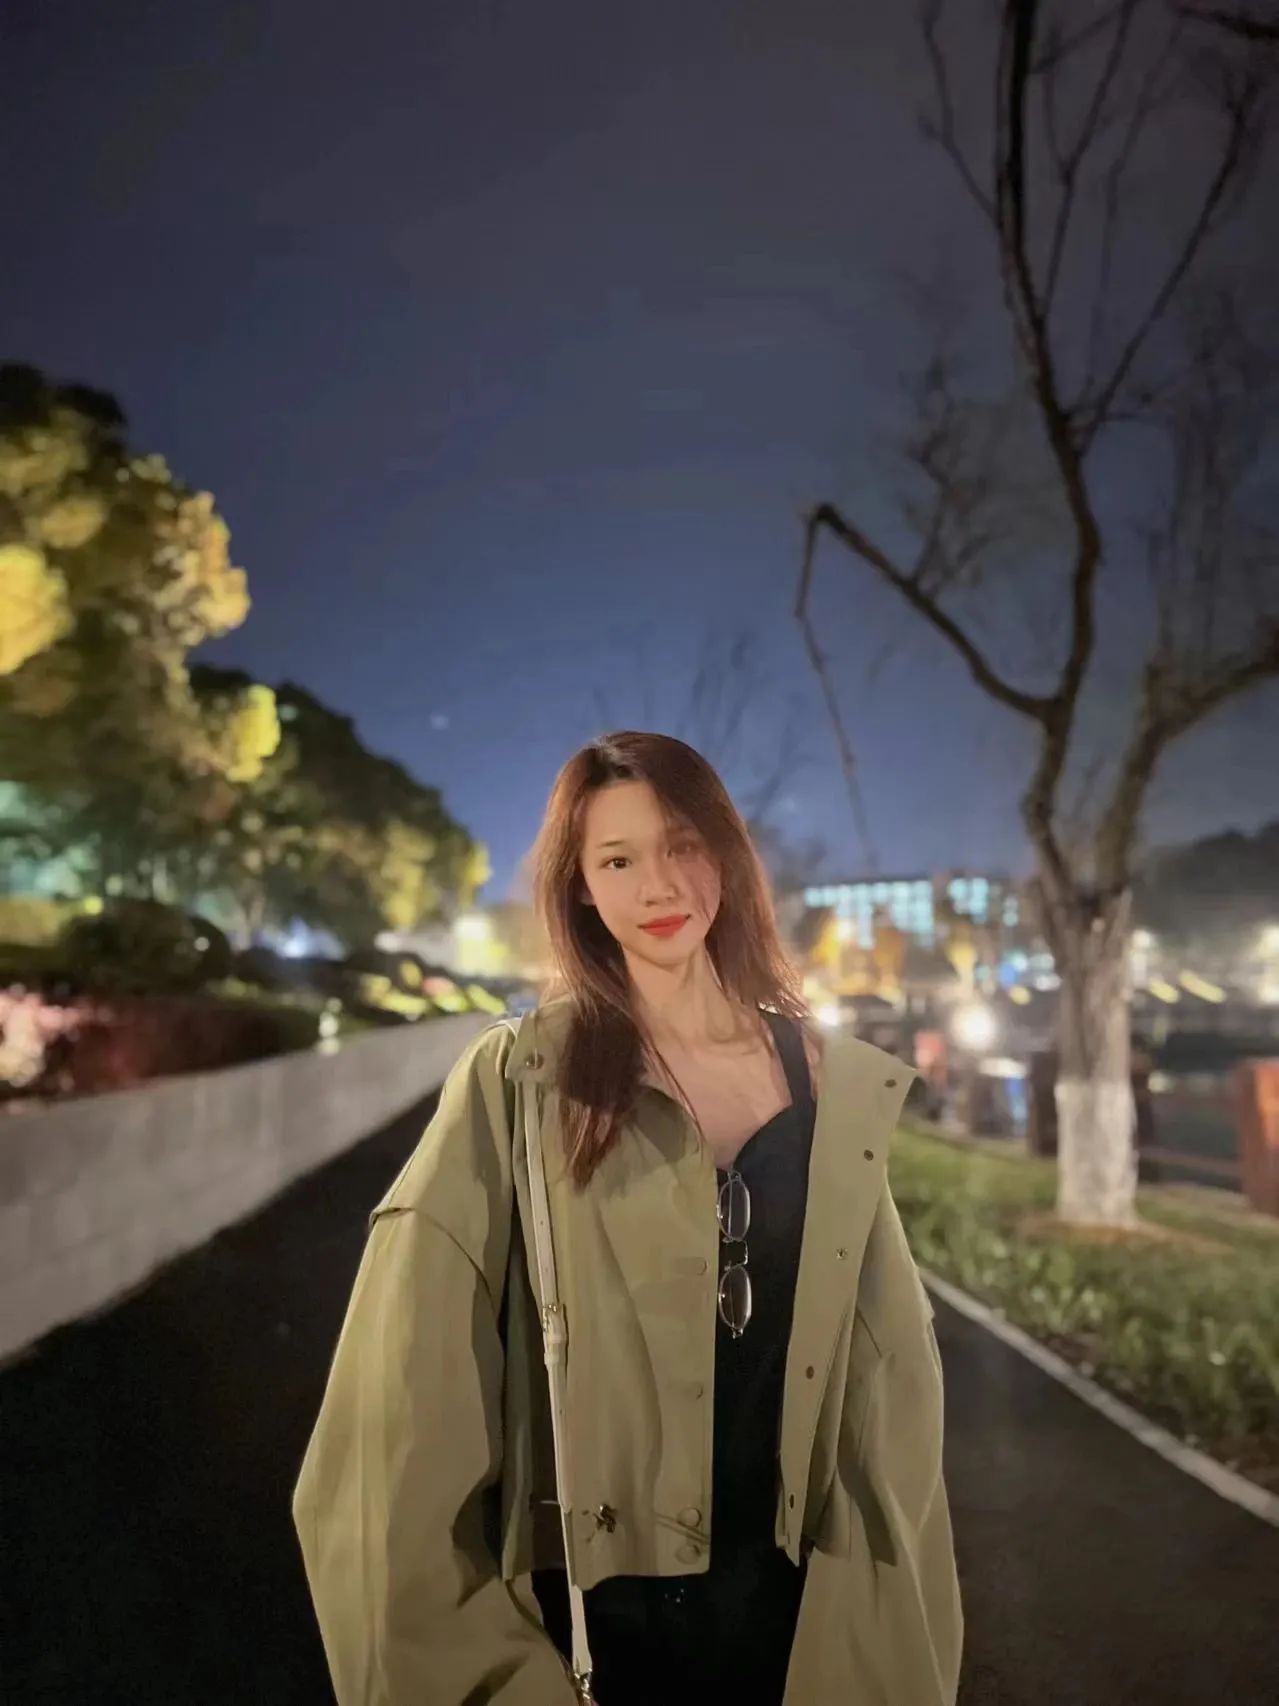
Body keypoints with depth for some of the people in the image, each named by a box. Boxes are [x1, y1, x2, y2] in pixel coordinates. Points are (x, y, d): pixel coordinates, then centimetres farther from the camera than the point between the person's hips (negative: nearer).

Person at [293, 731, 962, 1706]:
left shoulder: (841, 1086, -1)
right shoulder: (519, 1081, -11)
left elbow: (888, 1358, 5)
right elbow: (416, 1377, -11)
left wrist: (902, 1602, 6)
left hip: (801, 1605, 3)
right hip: (598, 1607, -2)